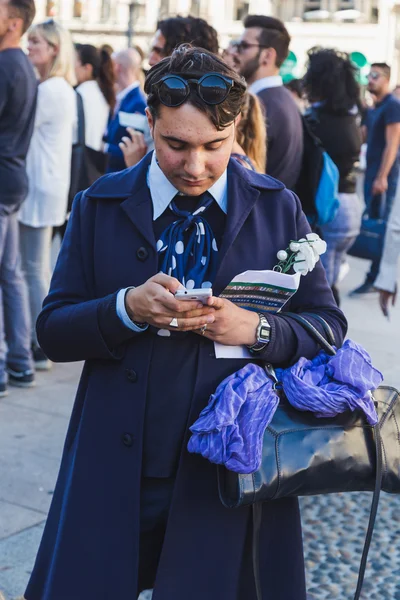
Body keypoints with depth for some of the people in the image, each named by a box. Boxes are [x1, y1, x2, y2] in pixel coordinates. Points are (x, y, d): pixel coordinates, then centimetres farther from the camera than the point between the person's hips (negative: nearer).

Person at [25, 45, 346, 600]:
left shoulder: (279, 209, 0)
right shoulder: (99, 206, 1)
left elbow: (327, 326, 3)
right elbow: (53, 331, -1)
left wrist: (256, 329, -17)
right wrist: (127, 308, -20)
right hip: (116, 470, 1)